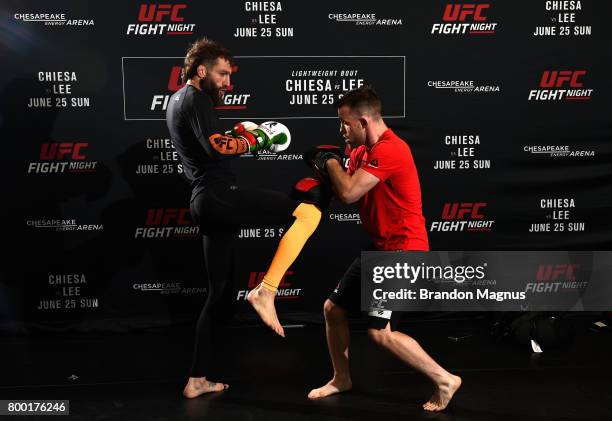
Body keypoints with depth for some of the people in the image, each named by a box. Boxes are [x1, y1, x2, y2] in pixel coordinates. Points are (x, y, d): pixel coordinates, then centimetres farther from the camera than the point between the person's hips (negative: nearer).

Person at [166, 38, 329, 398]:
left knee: (220, 293, 15)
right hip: (221, 195, -10)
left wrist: (237, 135, 22)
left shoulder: (177, 100, 25)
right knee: (309, 211, -17)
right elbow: (217, 147, -22)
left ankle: (197, 380, 19)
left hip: (207, 202, 10)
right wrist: (253, 140, -6)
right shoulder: (195, 99, -6)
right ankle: (266, 291, -22)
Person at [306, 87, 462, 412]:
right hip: (379, 248, 10)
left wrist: (331, 161, -9)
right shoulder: (362, 150, 9)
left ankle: (445, 380, 3)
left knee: (380, 332, -12)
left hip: (403, 251, -10)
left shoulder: (390, 150, -22)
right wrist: (324, 168, -4)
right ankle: (341, 379, 32)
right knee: (333, 308, 13)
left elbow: (349, 192, -26)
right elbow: (345, 190, 12)